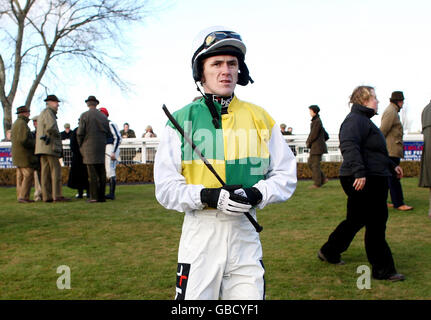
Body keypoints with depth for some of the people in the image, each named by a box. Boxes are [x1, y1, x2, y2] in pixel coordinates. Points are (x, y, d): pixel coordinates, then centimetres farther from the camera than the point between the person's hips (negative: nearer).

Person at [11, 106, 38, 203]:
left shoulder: (15, 123, 18)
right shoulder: (22, 123, -14)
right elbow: (23, 140, -23)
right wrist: (34, 144, -9)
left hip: (17, 154, 10)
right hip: (24, 154, -10)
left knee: (21, 176, 8)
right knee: (28, 175, -10)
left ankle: (20, 196, 8)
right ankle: (23, 197, -13)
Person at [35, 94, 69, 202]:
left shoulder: (42, 114, 24)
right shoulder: (48, 112, -7)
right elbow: (51, 127, -24)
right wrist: (58, 134, -5)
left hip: (42, 148, 10)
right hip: (49, 146, -10)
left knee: (46, 172, 5)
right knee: (56, 170, -10)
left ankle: (47, 196, 4)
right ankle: (57, 196, -13)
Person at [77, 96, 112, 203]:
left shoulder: (84, 115, -3)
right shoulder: (103, 116, 11)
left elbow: (80, 133, -7)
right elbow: (108, 134, 12)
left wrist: (80, 146, 5)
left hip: (89, 147, -4)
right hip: (101, 147, 4)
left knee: (93, 173, -5)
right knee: (101, 172, 5)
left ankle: (94, 196, -6)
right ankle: (102, 196, 7)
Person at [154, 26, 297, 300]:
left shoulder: (260, 118, 5)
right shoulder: (181, 120, 0)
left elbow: (286, 175, 7)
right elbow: (166, 187, -3)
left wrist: (256, 194, -13)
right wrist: (208, 196, -19)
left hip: (246, 232, 2)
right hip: (200, 231, -1)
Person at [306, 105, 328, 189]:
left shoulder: (317, 121, -15)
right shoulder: (315, 121, 15)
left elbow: (314, 134, -19)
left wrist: (308, 142, -5)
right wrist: (308, 141, 12)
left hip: (317, 147, -10)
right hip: (314, 147, 10)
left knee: (315, 164, -4)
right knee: (310, 163, 13)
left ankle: (317, 183, 3)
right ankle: (323, 179, 17)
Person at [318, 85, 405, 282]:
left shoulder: (364, 120, 22)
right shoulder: (355, 120, -14)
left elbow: (375, 152, 33)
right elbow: (349, 146, -31)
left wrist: (391, 165, 37)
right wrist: (359, 171, -39)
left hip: (372, 180, 11)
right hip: (363, 181, -11)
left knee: (356, 220, 18)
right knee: (375, 224, -4)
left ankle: (329, 252, 31)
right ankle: (383, 270, 5)